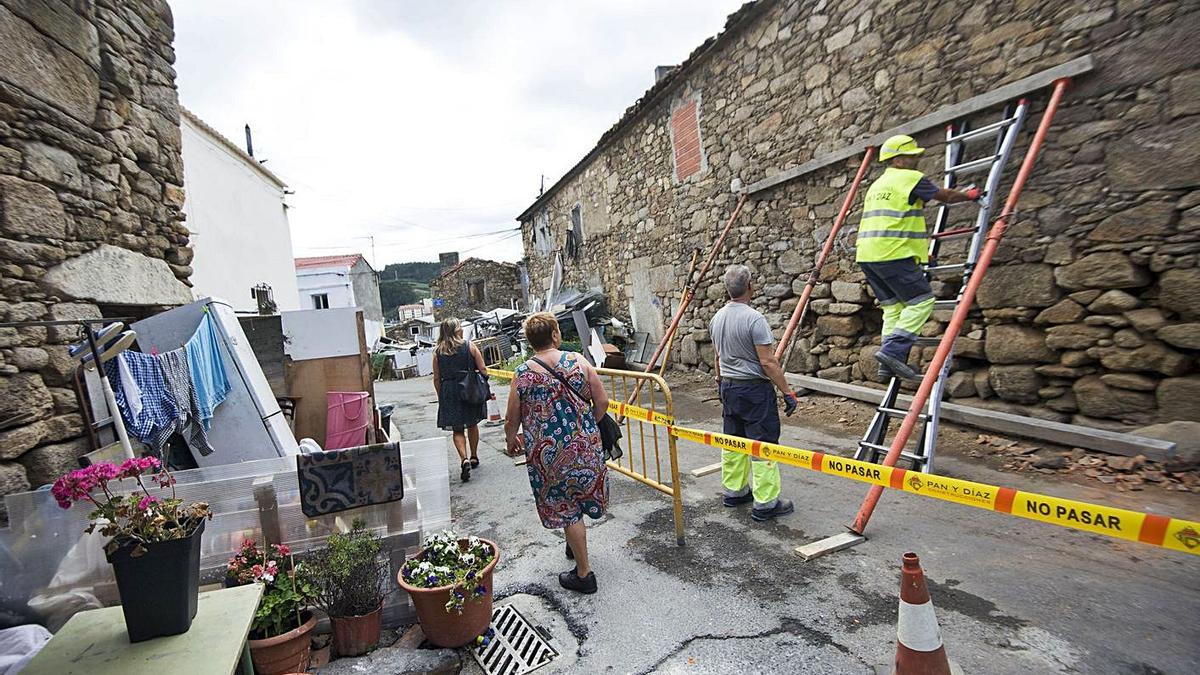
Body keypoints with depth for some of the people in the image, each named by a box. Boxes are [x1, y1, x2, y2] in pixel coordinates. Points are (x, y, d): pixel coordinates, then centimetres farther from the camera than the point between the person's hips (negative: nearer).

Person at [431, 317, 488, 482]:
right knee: (472, 425, 18)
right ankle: (474, 457, 29)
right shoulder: (470, 347, -3)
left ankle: (465, 459, -12)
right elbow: (483, 369, -6)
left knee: (457, 430, 7)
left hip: (449, 393, 0)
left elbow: (437, 378, 1)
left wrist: (441, 397, 10)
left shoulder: (437, 352, 0)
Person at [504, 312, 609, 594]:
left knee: (567, 510, 11)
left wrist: (511, 441, 18)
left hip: (549, 453, -2)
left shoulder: (523, 373, -10)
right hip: (587, 445, 3)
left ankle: (583, 574, 22)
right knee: (581, 498, 25)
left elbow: (512, 420, -3)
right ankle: (575, 545, 49)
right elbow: (602, 402, -4)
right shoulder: (578, 361, -6)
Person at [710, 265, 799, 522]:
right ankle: (765, 503, 4)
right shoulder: (754, 319, -19)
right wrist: (787, 392, -13)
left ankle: (734, 491, 26)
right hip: (754, 389, -8)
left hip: (728, 387, 8)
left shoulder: (717, 318, 6)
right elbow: (768, 361, -20)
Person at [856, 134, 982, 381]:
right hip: (893, 253, -9)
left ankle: (890, 363, 6)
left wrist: (920, 250, 34)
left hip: (868, 254, 9)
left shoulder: (877, 184, 26)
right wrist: (969, 195, 33)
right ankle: (893, 350, -14)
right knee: (922, 300, -2)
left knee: (893, 306, 11)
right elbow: (946, 196, 12)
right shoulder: (911, 178, 0)